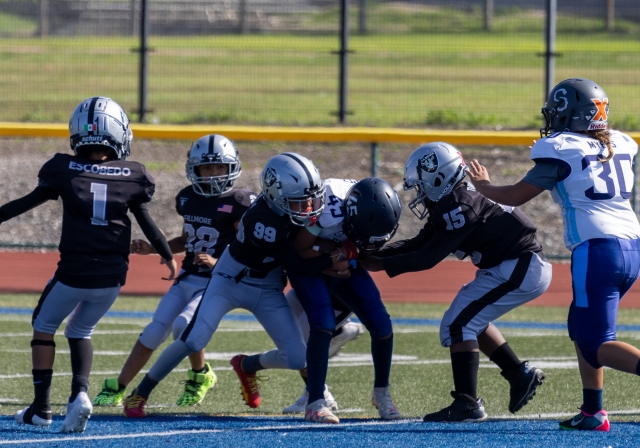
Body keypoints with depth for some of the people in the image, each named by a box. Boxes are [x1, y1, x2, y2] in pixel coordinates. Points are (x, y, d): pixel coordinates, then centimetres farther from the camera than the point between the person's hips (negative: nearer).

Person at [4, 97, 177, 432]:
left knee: (44, 326, 20)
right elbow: (148, 224, 6)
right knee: (80, 331, 23)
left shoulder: (64, 170, -4)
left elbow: (29, 202, 6)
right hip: (112, 277, 2)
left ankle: (41, 406, 16)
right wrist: (168, 256, 22)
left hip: (74, 273, -2)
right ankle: (80, 393, -2)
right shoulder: (132, 177, -1)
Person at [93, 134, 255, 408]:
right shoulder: (189, 199, 8)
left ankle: (201, 376, 0)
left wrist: (216, 262, -26)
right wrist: (151, 248, 10)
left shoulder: (237, 204, -13)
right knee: (155, 332, -2)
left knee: (183, 324, -27)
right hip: (187, 280, 6)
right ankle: (116, 388, 7)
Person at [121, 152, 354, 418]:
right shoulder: (261, 221, -34)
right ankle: (139, 394, -2)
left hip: (268, 291, 6)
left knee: (296, 359, -4)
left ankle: (247, 366, 29)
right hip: (229, 282, -6)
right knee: (193, 341, -19)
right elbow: (295, 265, -26)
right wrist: (330, 263, -24)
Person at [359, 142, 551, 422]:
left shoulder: (460, 206, -20)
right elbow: (419, 244, 11)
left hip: (520, 270, -10)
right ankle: (520, 375, 24)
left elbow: (430, 257, -19)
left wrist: (381, 265, -14)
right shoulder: (448, 203, 10)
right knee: (471, 320, 23)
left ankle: (467, 405, -11)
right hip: (522, 266, 10)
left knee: (458, 325, -10)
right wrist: (374, 253, 1)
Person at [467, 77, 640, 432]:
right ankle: (593, 412, 18)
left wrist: (483, 186, 23)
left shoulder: (561, 150, -4)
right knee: (581, 327, 23)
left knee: (596, 345, -5)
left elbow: (516, 196, 4)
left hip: (598, 251, -7)